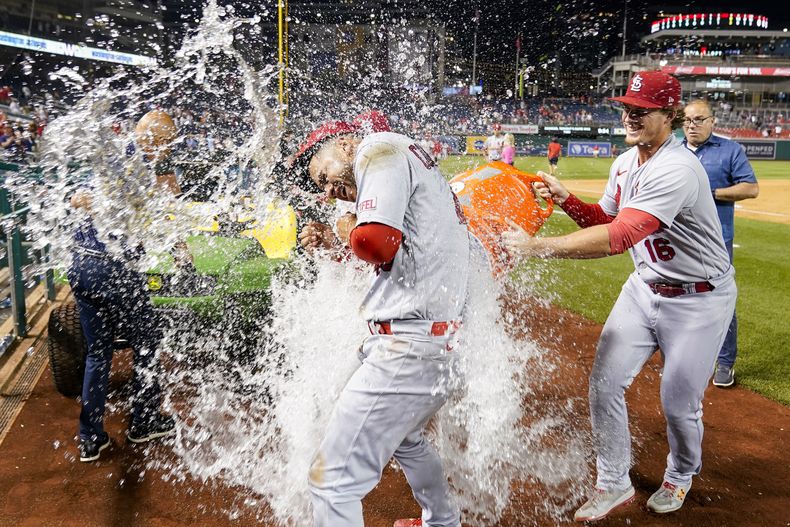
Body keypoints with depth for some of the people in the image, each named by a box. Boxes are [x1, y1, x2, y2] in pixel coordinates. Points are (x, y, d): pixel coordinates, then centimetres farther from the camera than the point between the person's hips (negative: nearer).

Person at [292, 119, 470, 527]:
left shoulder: (379, 147, -6)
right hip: (440, 342, 11)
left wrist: (349, 230, 0)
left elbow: (376, 243, -22)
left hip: (410, 346, -11)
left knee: (332, 479, -5)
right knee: (404, 441, 34)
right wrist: (336, 243, 13)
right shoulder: (407, 159, 22)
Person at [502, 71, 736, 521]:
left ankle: (681, 477, 38)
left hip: (699, 299, -7)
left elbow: (620, 237, -41)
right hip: (645, 287, 7)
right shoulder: (626, 162, 0)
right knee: (605, 383, 1)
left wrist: (540, 246, -47)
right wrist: (568, 201, -10)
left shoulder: (677, 170, -29)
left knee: (679, 403, 5)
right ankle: (614, 485, 19)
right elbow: (607, 220, 9)